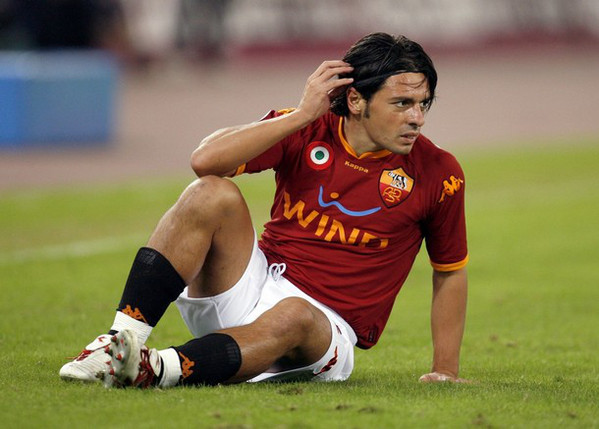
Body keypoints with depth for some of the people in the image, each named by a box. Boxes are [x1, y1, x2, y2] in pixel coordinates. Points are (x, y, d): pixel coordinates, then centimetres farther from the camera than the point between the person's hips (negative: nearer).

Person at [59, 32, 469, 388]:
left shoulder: (438, 174, -4)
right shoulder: (307, 131, -2)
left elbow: (451, 272, 9)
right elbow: (206, 160, -16)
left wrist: (446, 371, 4)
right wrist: (302, 115, -19)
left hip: (326, 328, -2)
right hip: (254, 286, 2)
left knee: (291, 317, -40)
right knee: (213, 194, -24)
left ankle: (153, 370, -53)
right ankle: (123, 338, -31)